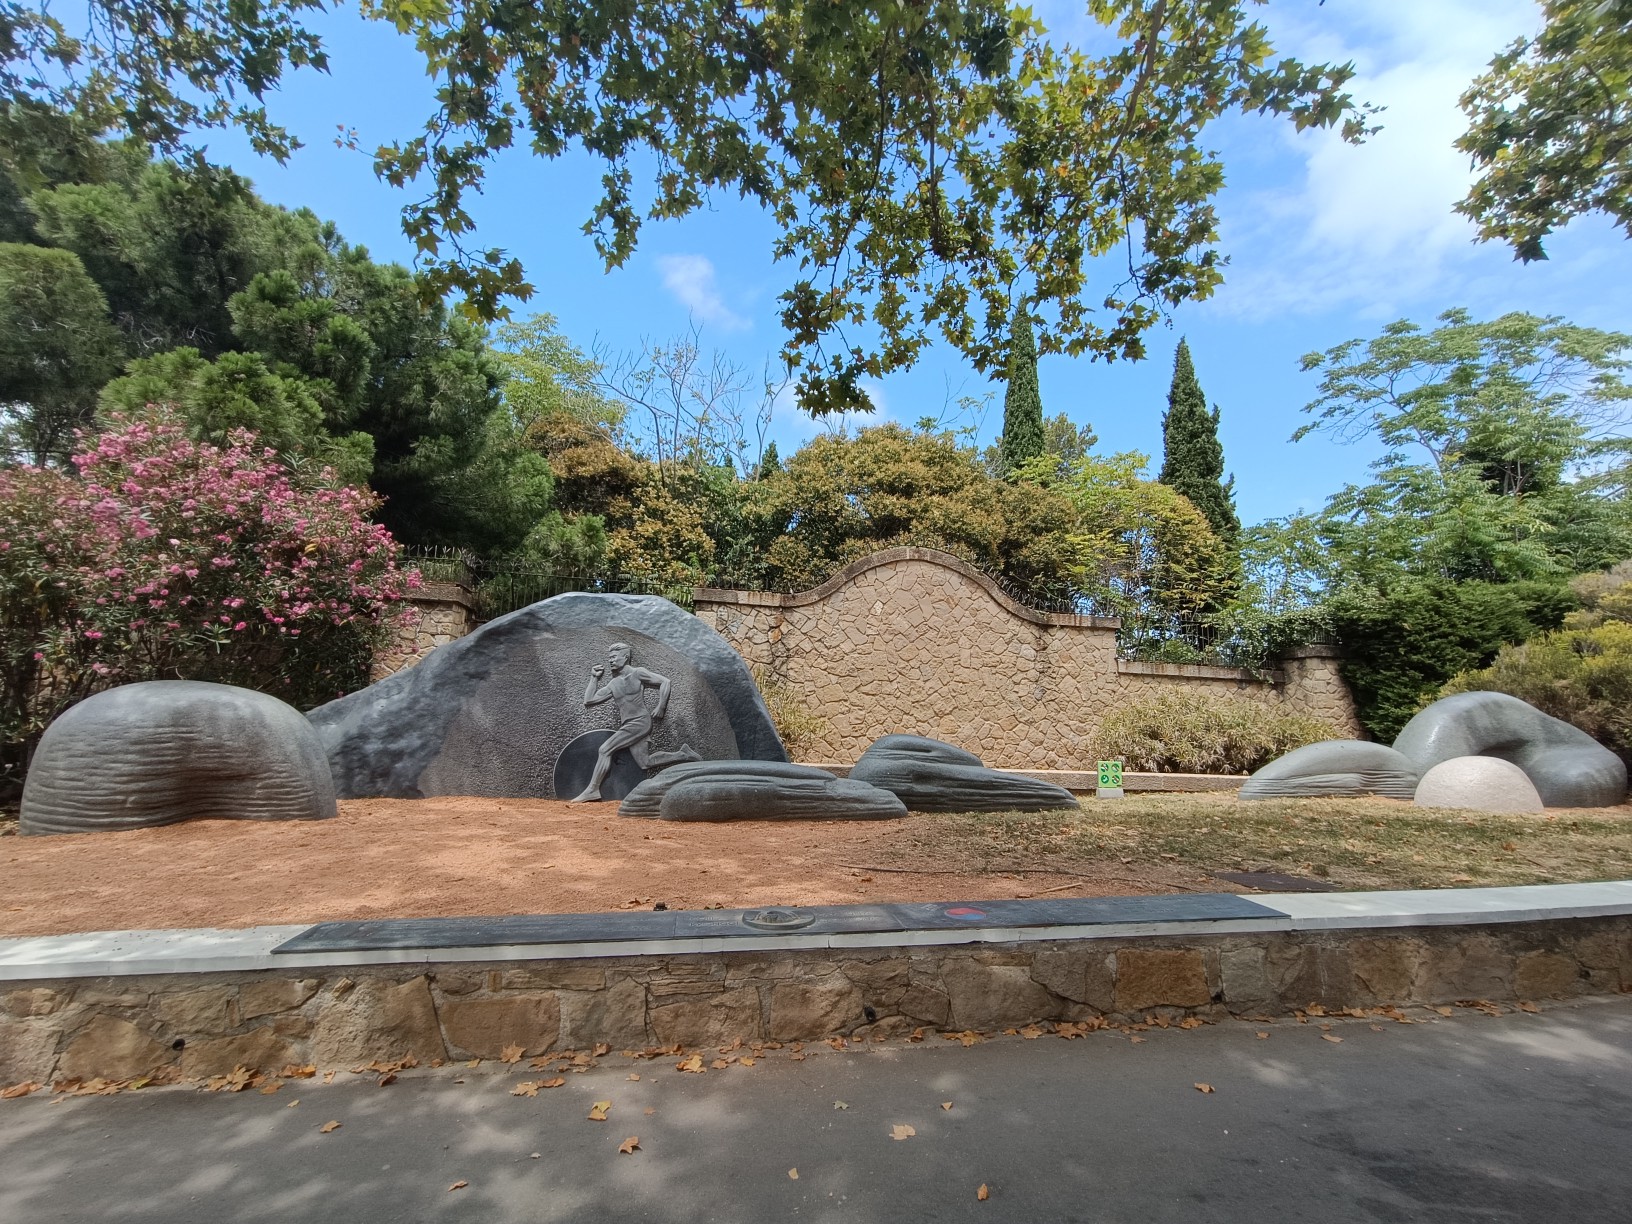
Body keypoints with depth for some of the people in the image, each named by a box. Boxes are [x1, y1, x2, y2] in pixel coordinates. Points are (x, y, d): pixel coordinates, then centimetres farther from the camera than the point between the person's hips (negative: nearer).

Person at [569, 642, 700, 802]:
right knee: (645, 763, 4)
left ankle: (592, 790, -6)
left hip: (640, 722, -8)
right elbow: (588, 701, 16)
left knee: (604, 750, -13)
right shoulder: (613, 684, 16)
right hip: (628, 725, 8)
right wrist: (594, 678, 14)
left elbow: (665, 682, -5)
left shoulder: (637, 673, -3)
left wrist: (660, 707, -10)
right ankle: (683, 754, 17)